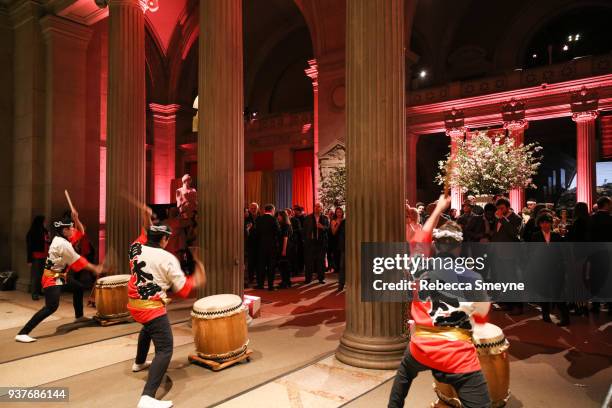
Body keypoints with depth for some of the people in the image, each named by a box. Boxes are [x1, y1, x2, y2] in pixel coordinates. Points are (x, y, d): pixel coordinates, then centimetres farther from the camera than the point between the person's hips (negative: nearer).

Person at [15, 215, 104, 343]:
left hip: (59, 276, 11)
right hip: (52, 278, -11)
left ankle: (79, 316, 40)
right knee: (51, 307, -21)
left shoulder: (59, 239, 6)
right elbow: (77, 261, -15)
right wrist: (94, 269, -8)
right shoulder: (62, 244, -21)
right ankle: (22, 333, -20)